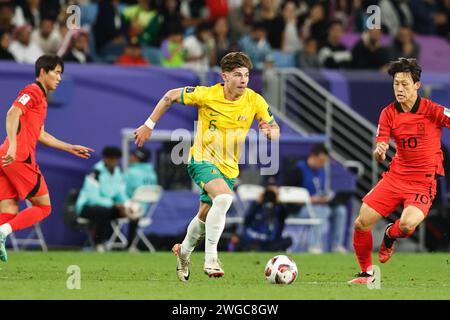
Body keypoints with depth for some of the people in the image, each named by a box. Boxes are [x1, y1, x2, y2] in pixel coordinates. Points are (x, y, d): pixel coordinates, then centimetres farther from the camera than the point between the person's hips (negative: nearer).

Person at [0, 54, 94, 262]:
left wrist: (70, 148, 34)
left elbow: (40, 135, 33)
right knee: (43, 207, -2)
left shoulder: (40, 97, 26)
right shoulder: (33, 91, -4)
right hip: (20, 158, -9)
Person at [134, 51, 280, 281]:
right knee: (224, 197, -31)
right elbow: (170, 96, -3)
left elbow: (275, 130, -1)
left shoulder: (255, 101, -10)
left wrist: (269, 131, -26)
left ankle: (184, 251, 46)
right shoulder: (207, 95, -17)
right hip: (202, 159, -4)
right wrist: (149, 126, -1)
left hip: (229, 167, 5)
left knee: (205, 215, 15)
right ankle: (210, 258, -26)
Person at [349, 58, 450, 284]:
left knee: (407, 224, -30)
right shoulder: (389, 113, -1)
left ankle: (390, 235, 10)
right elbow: (379, 154, -2)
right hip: (396, 175, 4)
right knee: (361, 223, -5)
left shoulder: (431, 110, -13)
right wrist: (379, 152, -26)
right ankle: (366, 273, 19)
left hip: (423, 180, -4)